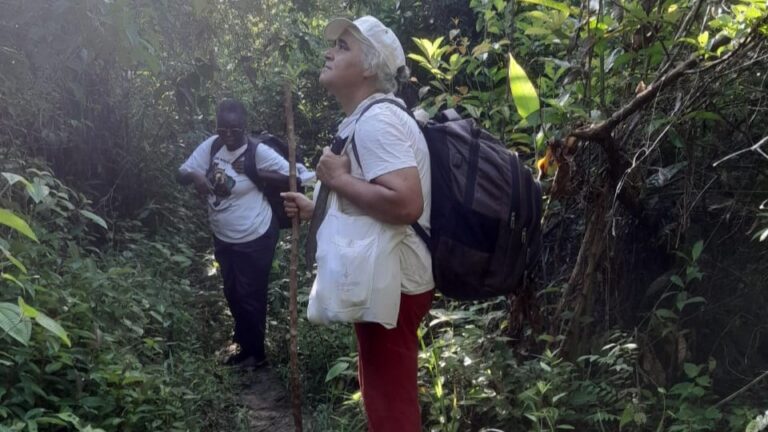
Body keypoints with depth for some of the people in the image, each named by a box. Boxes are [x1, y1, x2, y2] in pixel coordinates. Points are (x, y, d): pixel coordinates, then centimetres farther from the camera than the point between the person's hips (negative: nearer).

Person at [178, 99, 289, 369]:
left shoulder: (258, 152, -19)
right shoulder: (211, 145, -3)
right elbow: (182, 174, 0)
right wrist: (194, 175, -23)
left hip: (254, 239, -7)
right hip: (223, 238, 7)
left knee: (250, 297, 4)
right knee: (233, 295, 19)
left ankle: (255, 354, 22)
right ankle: (246, 348, 37)